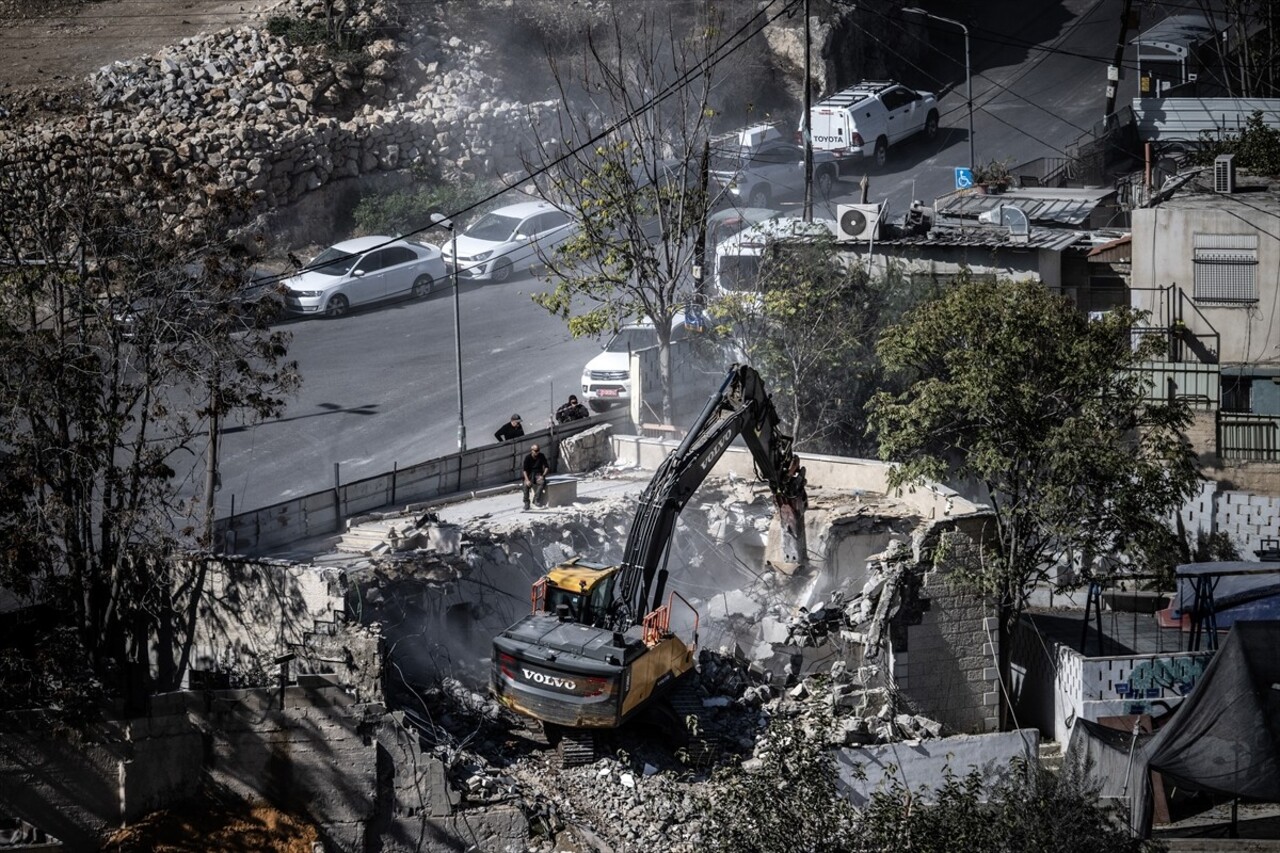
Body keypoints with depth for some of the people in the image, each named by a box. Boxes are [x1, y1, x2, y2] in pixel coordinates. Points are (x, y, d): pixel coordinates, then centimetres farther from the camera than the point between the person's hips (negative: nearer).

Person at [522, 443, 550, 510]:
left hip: (539, 474, 1)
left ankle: (536, 499, -34)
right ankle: (526, 502, -26)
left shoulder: (541, 456, -2)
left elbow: (546, 467, 2)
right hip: (530, 474, -1)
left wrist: (543, 475, -14)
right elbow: (525, 470, -9)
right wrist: (527, 480, -23)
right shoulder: (527, 458, -6)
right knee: (526, 485, -32)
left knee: (542, 482, -34)